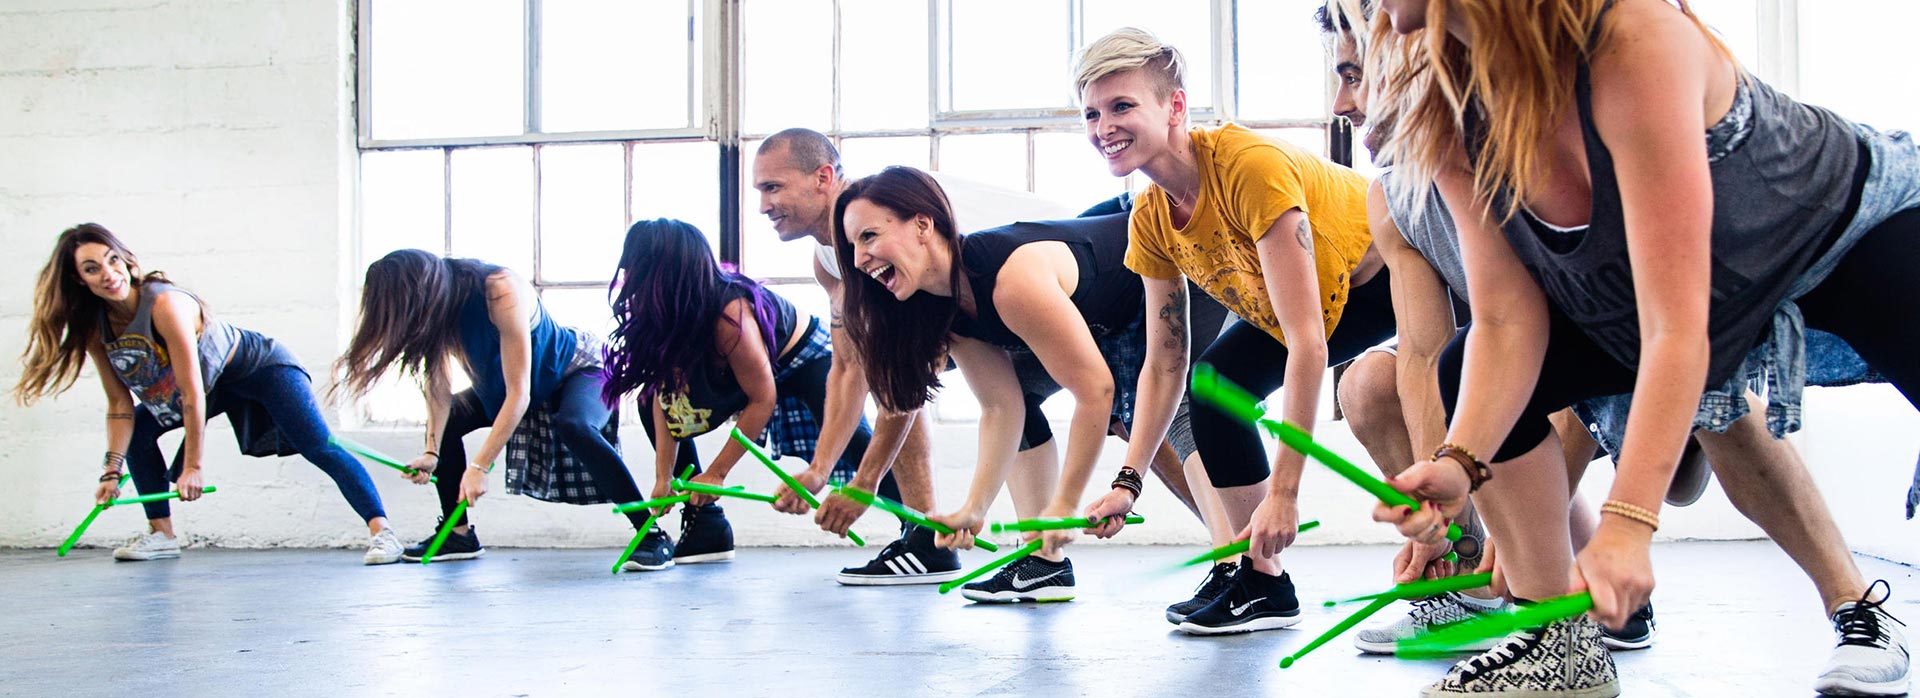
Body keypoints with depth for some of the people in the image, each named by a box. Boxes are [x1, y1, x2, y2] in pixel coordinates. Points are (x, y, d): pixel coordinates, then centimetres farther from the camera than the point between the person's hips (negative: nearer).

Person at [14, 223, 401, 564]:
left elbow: (192, 393, -31)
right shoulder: (94, 329, -11)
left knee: (319, 449, -19)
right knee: (137, 430, -1)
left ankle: (381, 530, -23)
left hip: (262, 367, -8)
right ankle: (161, 535, 8)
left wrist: (194, 465, -26)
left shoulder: (165, 304, -33)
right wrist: (112, 471, -10)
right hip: (217, 384, 8)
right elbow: (120, 404, -3)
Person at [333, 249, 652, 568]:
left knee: (574, 427, -37)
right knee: (444, 422, -3)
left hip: (580, 370, -8)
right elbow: (438, 380, -10)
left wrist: (479, 466, -38)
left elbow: (518, 394, -36)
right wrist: (432, 450, -22)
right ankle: (460, 534, 10)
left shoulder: (502, 292, -36)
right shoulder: (441, 303, -14)